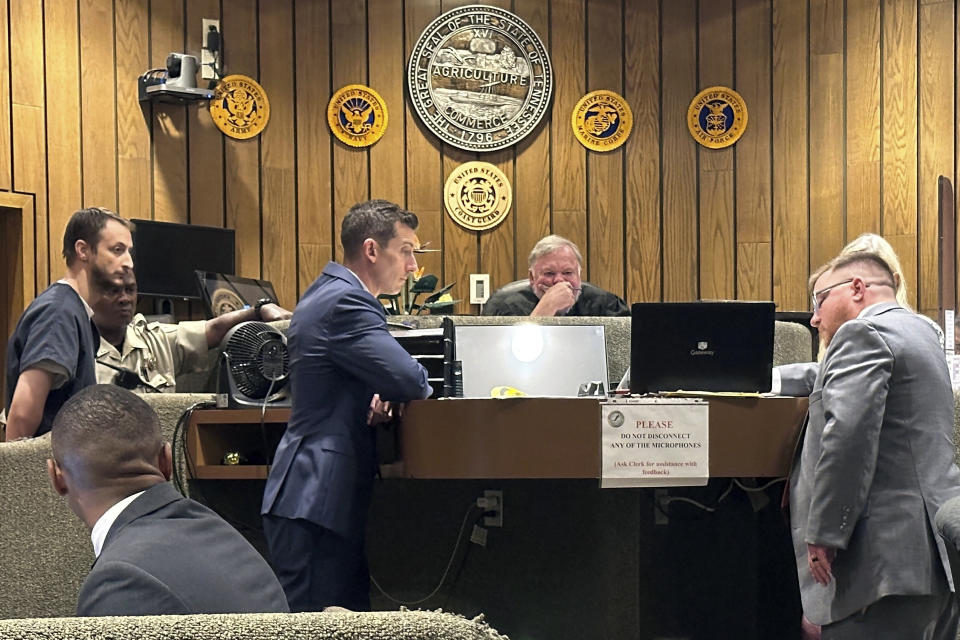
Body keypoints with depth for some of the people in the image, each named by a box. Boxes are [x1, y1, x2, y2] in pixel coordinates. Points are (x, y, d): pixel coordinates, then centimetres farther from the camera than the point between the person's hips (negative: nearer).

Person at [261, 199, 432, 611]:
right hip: (317, 500, -10)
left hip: (314, 496, 10)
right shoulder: (346, 301, -16)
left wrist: (378, 397, 1)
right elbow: (409, 380, -24)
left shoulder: (329, 292, 17)